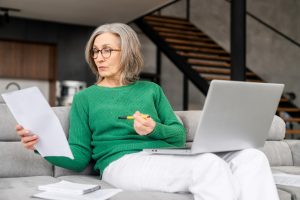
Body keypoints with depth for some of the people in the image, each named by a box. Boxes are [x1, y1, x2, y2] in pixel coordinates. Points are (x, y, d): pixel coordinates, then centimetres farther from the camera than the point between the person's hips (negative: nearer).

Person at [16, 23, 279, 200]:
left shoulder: (151, 90, 22)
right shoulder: (85, 98, 15)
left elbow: (179, 135, 15)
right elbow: (80, 157, 7)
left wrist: (155, 130, -8)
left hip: (168, 158, 4)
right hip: (123, 162, -4)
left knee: (252, 157, -20)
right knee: (210, 164, -33)